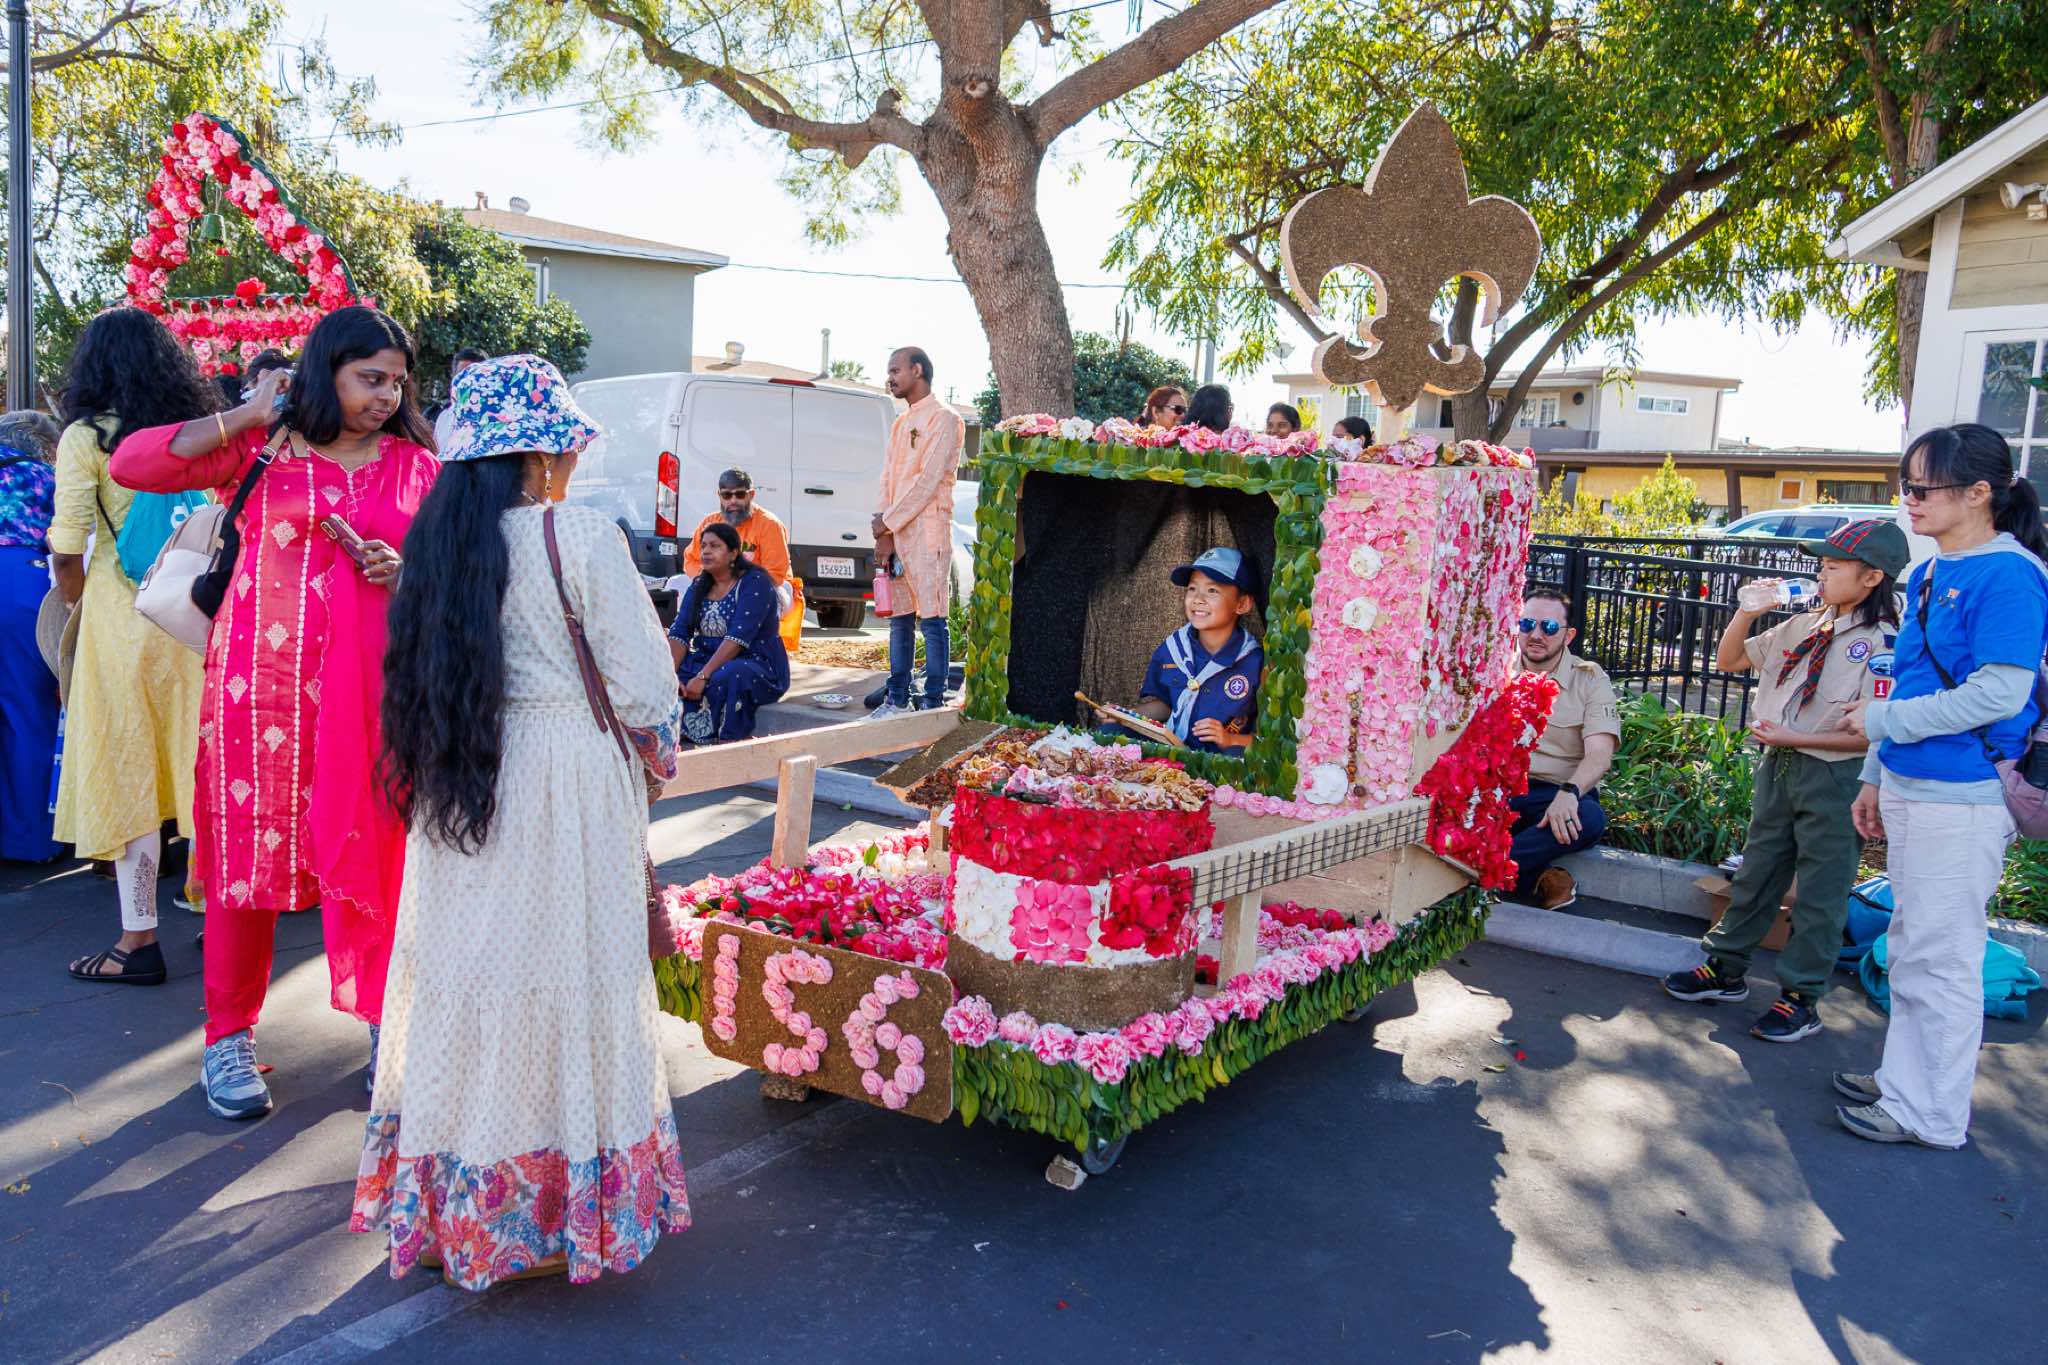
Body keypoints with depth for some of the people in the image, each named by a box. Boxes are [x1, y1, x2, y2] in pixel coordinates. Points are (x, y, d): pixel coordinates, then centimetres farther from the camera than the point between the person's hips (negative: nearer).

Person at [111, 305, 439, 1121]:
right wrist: (244, 416, -8)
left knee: (372, 852, 5)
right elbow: (133, 463, -6)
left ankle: (387, 1020, 21)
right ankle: (230, 1037, 18)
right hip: (262, 681, -1)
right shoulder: (261, 447, 2)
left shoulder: (416, 464, 9)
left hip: (370, 687, 2)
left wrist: (407, 570, -8)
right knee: (249, 849, 4)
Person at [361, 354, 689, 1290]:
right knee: (556, 983, 5)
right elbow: (639, 682, -12)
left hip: (456, 790, 6)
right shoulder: (581, 537, -13)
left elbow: (428, 672, 11)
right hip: (566, 789, -6)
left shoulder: (441, 542, 4)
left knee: (465, 980, 14)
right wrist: (658, 755, 6)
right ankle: (545, 1216, 18)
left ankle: (445, 1209, 28)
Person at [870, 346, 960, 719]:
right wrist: (883, 534, 3)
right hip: (895, 532, 8)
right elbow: (888, 480, 16)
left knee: (931, 619, -6)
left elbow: (928, 480, -13)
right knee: (899, 619, 9)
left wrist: (889, 522, -10)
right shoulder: (900, 423, 20)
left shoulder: (944, 419, -5)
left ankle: (932, 703, -3)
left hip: (927, 533, -8)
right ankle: (897, 699, 15)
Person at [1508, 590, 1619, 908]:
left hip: (1559, 795, -1)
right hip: (1499, 787, 1)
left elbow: (1599, 754, -10)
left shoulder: (1590, 679, 3)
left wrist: (1568, 793, -32)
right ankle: (1538, 882, -28)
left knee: (1590, 818, -37)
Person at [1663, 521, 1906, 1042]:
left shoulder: (1883, 644, -15)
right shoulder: (1804, 627, 6)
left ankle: (1801, 998, 16)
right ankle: (1725, 968, 28)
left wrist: (1796, 738, -20)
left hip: (1836, 777, -7)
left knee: (1820, 891, 5)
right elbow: (1729, 661, 14)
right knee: (1757, 872, 16)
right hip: (1778, 765, 7)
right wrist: (1747, 610, -1)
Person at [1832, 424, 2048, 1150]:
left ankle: (1932, 1115, 13)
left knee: (1941, 957, 0)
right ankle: (1903, 1080, 32)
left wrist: (1882, 721, -16)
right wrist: (1876, 778, 18)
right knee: (1911, 946, 18)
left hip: (1961, 802, -9)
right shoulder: (1929, 574, 12)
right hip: (1910, 788, 9)